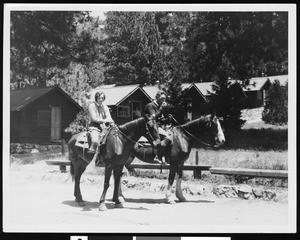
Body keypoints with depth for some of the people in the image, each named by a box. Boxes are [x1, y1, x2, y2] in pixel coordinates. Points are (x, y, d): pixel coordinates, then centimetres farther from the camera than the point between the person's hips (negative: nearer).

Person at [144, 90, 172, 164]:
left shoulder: (159, 106, 22)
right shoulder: (150, 105, -4)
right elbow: (154, 117, -17)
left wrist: (168, 119, 3)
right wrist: (161, 108, -15)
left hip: (158, 127, 10)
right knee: (167, 138, -28)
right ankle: (158, 157, -28)